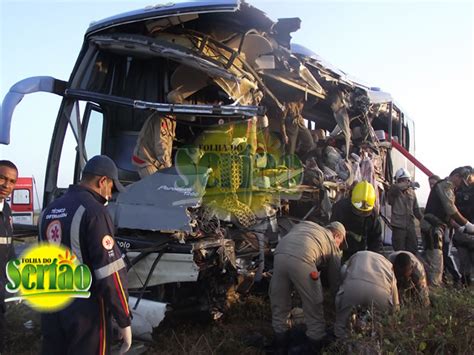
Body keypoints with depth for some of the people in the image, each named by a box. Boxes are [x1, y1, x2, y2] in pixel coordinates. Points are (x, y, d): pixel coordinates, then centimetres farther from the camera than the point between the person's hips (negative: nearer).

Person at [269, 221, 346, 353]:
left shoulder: (304, 224, 39)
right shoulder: (332, 244, 27)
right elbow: (335, 280, 29)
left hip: (280, 255, 4)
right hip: (302, 260, -4)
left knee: (279, 306, 20)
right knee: (314, 309, 15)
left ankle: (280, 349, 33)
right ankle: (316, 349, 24)